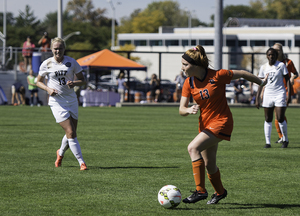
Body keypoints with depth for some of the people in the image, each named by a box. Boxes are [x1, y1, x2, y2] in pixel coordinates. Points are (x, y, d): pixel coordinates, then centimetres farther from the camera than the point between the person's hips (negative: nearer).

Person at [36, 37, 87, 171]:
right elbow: (38, 82, 9)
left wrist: (74, 83, -15)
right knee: (70, 133, -13)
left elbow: (82, 80, 7)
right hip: (57, 102, -3)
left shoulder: (71, 62, 2)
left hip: (72, 100, 3)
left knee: (72, 133, 9)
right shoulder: (46, 64, -1)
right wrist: (48, 89, -10)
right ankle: (81, 162, -11)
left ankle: (61, 153, 39)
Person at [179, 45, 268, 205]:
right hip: (205, 124, 6)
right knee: (209, 164, 14)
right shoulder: (189, 83, -4)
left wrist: (261, 82, 13)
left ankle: (200, 190, -24)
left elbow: (241, 74, -3)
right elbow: (181, 109, -5)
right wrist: (189, 110, -30)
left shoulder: (217, 76, -19)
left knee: (193, 148, -25)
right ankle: (220, 192, 41)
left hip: (221, 122, -6)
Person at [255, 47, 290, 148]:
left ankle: (285, 140, 11)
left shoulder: (281, 65, -1)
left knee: (280, 119, -9)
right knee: (268, 119, 2)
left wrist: (289, 94, -10)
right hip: (268, 94, 3)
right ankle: (268, 142, 7)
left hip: (279, 94, -3)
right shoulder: (263, 67, 8)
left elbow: (287, 79, 0)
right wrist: (257, 98, 6)